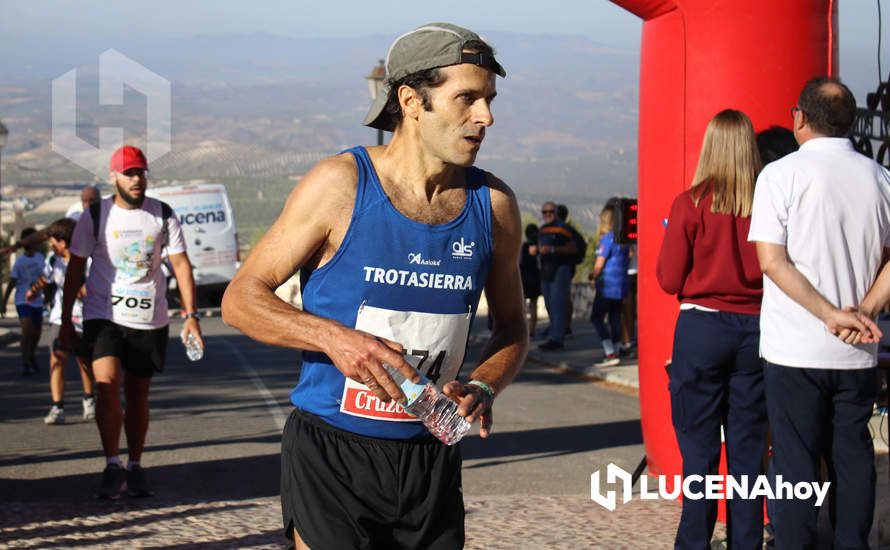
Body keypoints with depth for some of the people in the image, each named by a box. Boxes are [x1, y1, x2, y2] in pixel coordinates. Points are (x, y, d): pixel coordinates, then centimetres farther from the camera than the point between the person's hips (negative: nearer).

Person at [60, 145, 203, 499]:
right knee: (106, 384, -20)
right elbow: (75, 268, 3)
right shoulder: (94, 216, -2)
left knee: (138, 394, 7)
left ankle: (135, 468, 19)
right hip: (104, 315, -2)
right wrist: (66, 320, 0)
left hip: (150, 319, 2)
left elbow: (181, 264, 2)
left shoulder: (163, 216, 1)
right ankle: (112, 467, -12)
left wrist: (190, 314, -7)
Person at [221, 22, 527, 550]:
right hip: (331, 452, -4)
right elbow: (241, 299, -7)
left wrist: (482, 389, -6)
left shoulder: (494, 204, 1)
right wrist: (334, 337, -22)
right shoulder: (341, 184, -9)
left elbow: (512, 327, 15)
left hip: (431, 457, 4)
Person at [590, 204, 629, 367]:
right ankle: (614, 351, 15)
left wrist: (594, 276, 6)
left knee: (597, 318, -4)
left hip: (607, 285, -8)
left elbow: (600, 263, -14)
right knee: (615, 318, 12)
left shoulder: (608, 238, -14)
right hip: (622, 284, 8)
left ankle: (610, 353, -13)